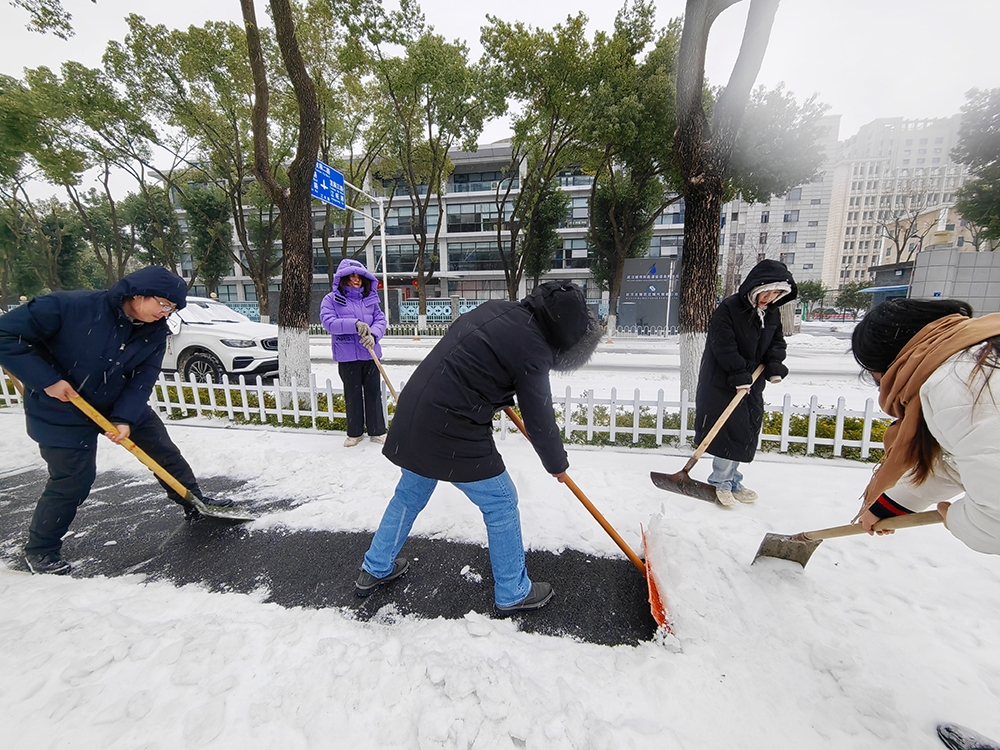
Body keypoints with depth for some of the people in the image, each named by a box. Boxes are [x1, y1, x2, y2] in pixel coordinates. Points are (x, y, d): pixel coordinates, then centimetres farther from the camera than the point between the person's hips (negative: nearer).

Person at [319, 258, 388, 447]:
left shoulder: (370, 298, 7)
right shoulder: (331, 299, -1)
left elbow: (380, 320, 1)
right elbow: (328, 322, -14)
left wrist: (373, 335, -19)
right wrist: (355, 324, -26)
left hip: (370, 354, 2)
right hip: (347, 356, -2)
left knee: (373, 393, 8)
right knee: (352, 395, 9)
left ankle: (377, 431, 20)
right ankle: (354, 432, 24)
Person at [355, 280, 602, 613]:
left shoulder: (497, 308, 8)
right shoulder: (532, 348, -15)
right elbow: (539, 420, -7)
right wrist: (557, 464, 10)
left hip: (413, 412, 9)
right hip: (451, 432, -8)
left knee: (409, 494, 26)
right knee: (501, 504, 10)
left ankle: (375, 569, 45)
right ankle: (513, 592, 29)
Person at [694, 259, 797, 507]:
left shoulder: (772, 313, 9)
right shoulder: (728, 308, -15)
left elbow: (777, 342, 16)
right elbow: (723, 345, -20)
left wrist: (775, 364, -4)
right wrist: (740, 374, -23)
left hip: (752, 385, 8)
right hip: (722, 384, -8)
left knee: (747, 434, 12)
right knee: (730, 433, -7)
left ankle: (732, 482, 27)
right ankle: (721, 483, 10)